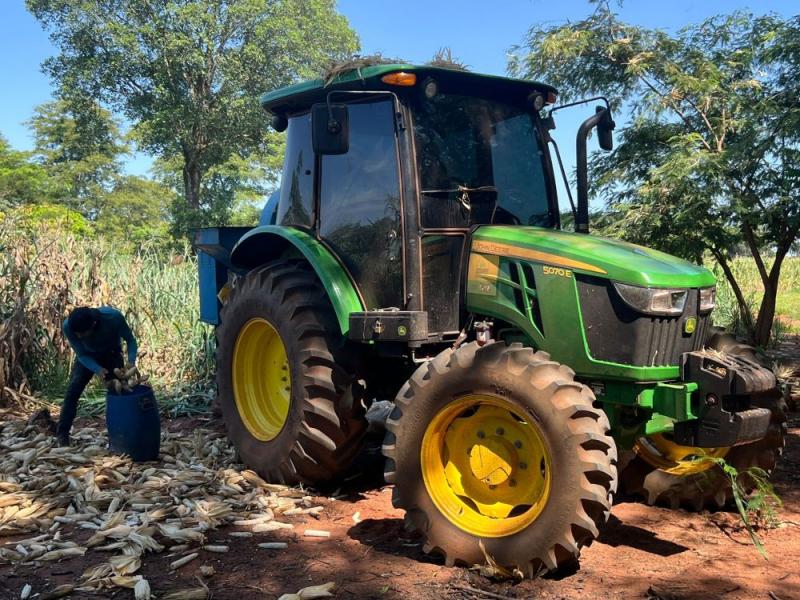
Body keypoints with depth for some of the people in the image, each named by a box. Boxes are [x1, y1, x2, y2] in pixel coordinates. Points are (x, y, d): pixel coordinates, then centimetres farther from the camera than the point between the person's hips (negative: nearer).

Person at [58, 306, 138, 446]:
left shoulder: (114, 317, -40)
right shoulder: (68, 326, -34)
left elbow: (130, 340, -22)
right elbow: (82, 355, -21)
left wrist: (131, 361, -38)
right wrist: (98, 370, -38)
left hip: (111, 354, 0)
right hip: (87, 356, 0)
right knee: (73, 390, -13)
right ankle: (62, 434, -3)